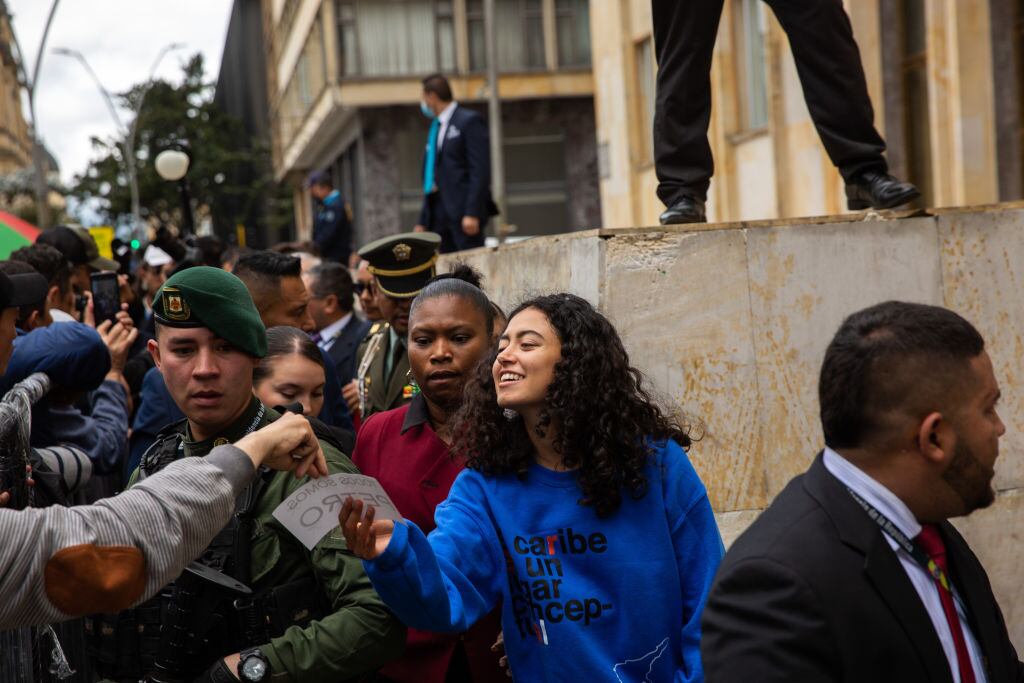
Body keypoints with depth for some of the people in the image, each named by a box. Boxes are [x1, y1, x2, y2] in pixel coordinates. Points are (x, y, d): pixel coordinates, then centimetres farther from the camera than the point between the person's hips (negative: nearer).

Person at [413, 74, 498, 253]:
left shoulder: (470, 121, -3)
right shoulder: (436, 127, 21)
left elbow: (480, 170, -12)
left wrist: (472, 213, -20)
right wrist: (423, 221, 19)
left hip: (464, 209, -8)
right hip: (438, 210, 8)